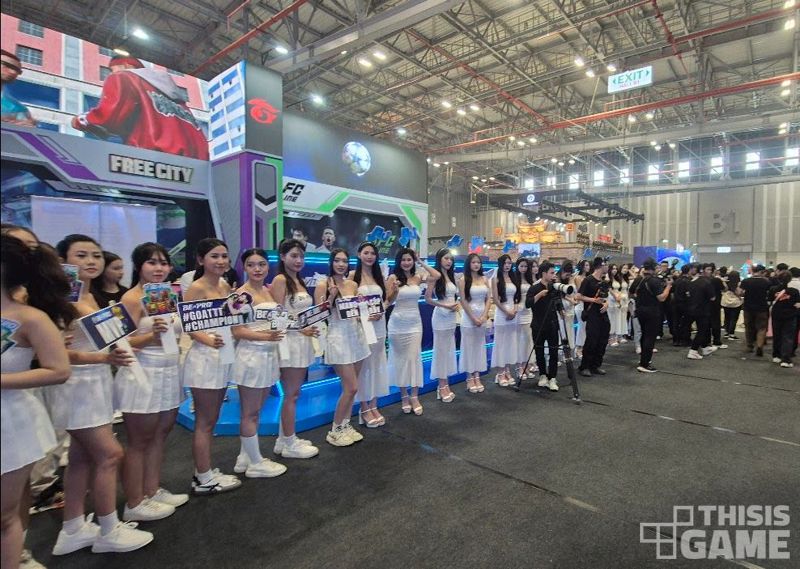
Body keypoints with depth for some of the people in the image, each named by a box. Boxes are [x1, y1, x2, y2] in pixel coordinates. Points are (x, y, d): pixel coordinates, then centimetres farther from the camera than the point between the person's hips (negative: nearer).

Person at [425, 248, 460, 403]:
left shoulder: (451, 276, 12)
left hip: (452, 317, 7)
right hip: (441, 317, -7)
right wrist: (445, 306, -18)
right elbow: (427, 298, -13)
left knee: (449, 350, 11)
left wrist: (457, 304, -2)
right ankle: (442, 386, 10)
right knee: (441, 350, 1)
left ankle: (444, 384, 20)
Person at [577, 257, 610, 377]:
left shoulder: (604, 281, 13)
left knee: (602, 342, 8)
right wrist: (593, 300, -20)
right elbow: (579, 296, -13)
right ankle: (584, 367, 4)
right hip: (592, 314, -8)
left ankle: (596, 365, 20)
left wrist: (606, 303, 2)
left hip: (603, 314, 8)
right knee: (591, 341, -7)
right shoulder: (588, 280, -10)